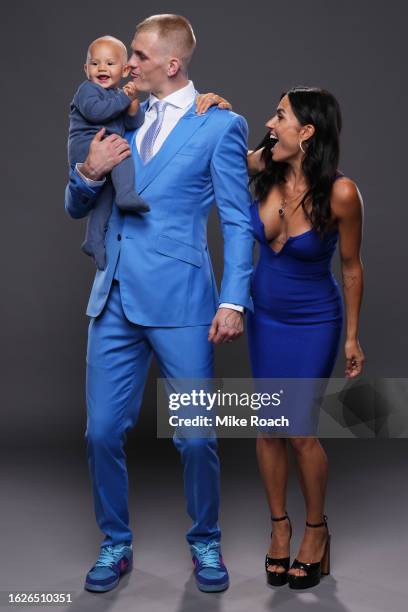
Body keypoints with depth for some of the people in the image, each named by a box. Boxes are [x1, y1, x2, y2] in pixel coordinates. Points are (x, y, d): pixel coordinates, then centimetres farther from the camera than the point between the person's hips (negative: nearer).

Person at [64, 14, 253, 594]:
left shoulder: (220, 125, 0)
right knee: (103, 432, 5)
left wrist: (233, 301, -11)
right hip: (116, 299, 5)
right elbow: (77, 209, 19)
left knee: (195, 438, 1)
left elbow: (238, 221, -2)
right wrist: (88, 172, -3)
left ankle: (205, 544, 25)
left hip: (179, 301, -4)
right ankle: (116, 545, 25)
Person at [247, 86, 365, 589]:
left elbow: (351, 267, -11)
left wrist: (352, 336, -4)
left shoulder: (340, 192, -23)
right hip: (264, 314, 4)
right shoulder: (263, 169, -13)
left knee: (301, 430, -1)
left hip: (312, 322, -4)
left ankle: (316, 530, 23)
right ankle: (280, 525, 28)